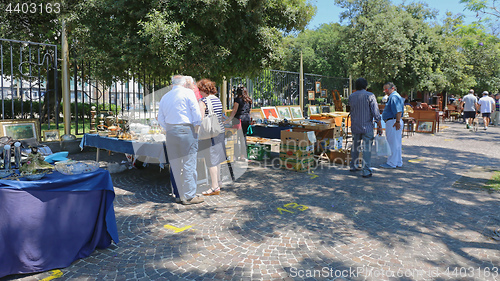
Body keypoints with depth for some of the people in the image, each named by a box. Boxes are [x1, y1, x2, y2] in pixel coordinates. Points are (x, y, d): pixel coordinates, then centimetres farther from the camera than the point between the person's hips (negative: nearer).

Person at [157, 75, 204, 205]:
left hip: (170, 131, 6)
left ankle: (182, 195, 17)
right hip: (186, 130, -5)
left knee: (176, 165, 9)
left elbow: (160, 119, 16)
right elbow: (197, 114, -7)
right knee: (189, 164, -1)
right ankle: (189, 196, 2)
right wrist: (196, 128, 5)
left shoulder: (165, 97, 14)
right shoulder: (188, 92, -1)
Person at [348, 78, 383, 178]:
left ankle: (353, 166, 29)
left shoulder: (351, 96, 5)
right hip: (367, 126, -4)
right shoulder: (370, 96, -8)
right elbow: (376, 113, -11)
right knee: (367, 149, -2)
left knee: (355, 147, 18)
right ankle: (366, 171, -3)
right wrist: (379, 126, -5)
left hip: (355, 126, 4)